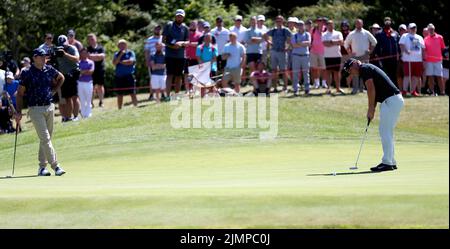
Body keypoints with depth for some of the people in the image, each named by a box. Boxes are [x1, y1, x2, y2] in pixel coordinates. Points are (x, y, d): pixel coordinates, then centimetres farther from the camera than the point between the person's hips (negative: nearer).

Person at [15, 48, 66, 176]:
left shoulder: (49, 70, 5)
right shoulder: (27, 73, -7)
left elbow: (61, 78, 26)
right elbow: (20, 93, -2)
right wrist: (18, 112, -5)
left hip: (49, 107, 5)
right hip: (35, 109, -5)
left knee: (47, 138, 8)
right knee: (45, 138, -10)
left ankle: (42, 167, 16)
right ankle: (56, 166, -12)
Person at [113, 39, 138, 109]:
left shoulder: (130, 53, 3)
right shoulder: (117, 54, 13)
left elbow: (130, 62, -12)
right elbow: (114, 63, -2)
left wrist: (121, 62, -1)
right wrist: (120, 55, -8)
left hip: (129, 76, -4)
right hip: (119, 77, 4)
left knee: (132, 93, -6)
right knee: (120, 95, 9)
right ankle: (119, 109, 15)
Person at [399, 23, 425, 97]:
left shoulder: (419, 37, 22)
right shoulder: (405, 36, 7)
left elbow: (423, 48, 21)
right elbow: (401, 45, -6)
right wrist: (406, 51, -25)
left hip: (418, 60, 5)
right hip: (408, 59, -5)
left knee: (416, 76, 4)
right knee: (407, 75, -9)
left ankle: (413, 90, 13)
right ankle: (404, 91, -8)